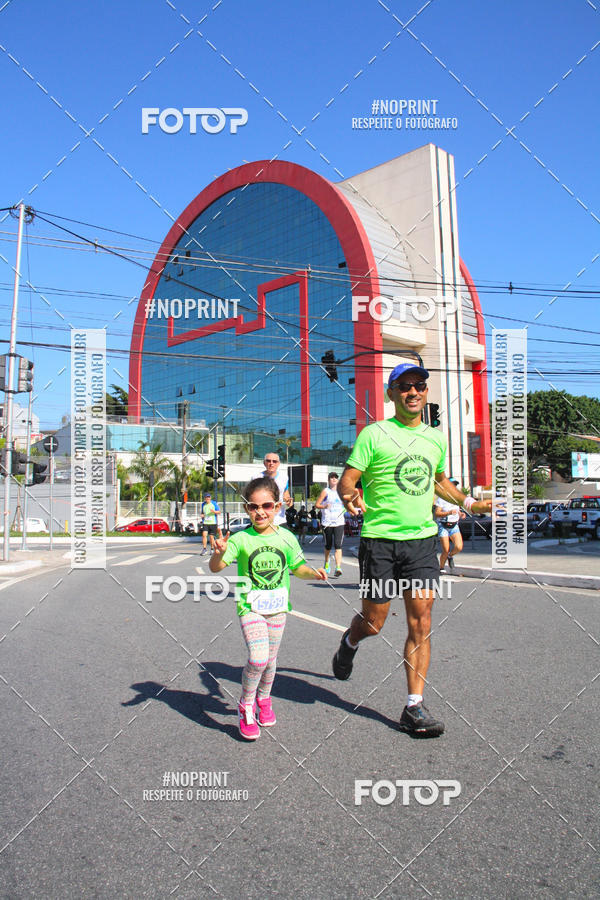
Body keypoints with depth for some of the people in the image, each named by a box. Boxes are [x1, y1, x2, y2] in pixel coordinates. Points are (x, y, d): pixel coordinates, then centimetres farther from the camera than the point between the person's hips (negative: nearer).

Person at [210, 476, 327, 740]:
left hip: (277, 607, 4)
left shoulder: (286, 538, -2)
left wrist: (313, 573, -7)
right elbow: (215, 567, -16)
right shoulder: (241, 539, -11)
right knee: (258, 658, -19)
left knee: (270, 659, 14)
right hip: (250, 607, -3)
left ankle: (263, 700, 43)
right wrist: (219, 553, -37)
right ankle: (246, 707, 6)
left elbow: (297, 567, 12)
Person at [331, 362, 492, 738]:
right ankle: (350, 641, 42)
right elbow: (346, 480, -8)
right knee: (374, 622, 6)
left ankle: (415, 707, 9)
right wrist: (351, 495, -30)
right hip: (380, 539, -4)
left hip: (422, 538, 4)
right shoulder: (375, 434, -6)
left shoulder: (436, 438, 11)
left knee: (421, 623, -1)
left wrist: (469, 503, 16)